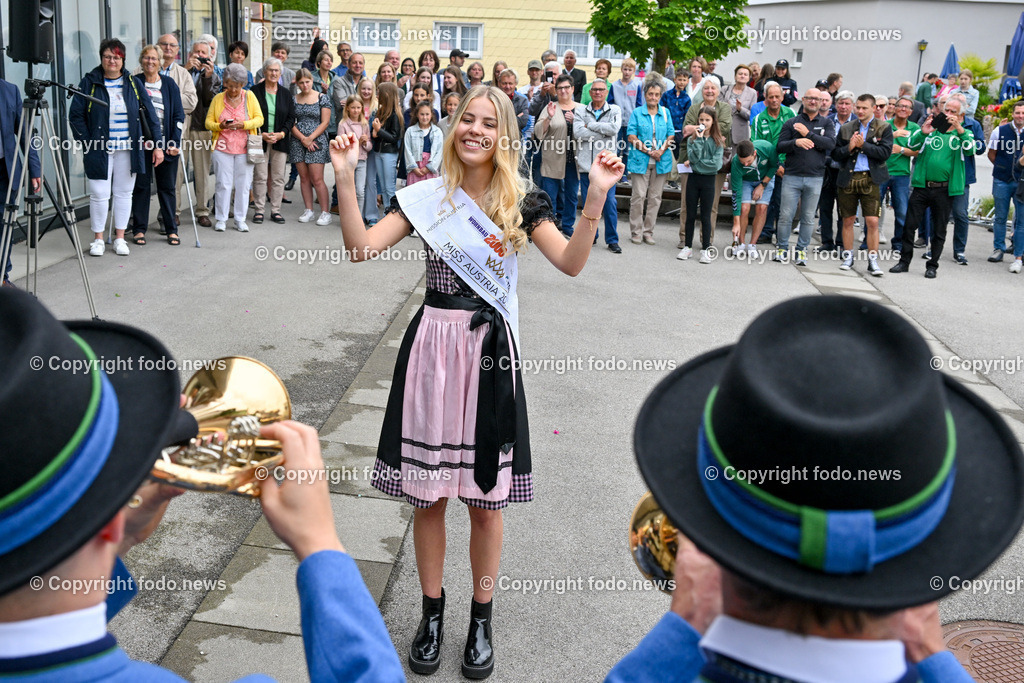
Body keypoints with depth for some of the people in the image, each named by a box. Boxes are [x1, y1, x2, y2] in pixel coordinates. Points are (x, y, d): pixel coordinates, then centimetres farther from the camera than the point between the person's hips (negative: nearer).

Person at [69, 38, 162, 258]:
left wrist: (157, 145, -1)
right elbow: (75, 116, 1)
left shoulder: (133, 83, 5)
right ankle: (98, 239, 12)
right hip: (100, 149, -2)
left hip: (128, 149, 2)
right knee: (99, 193, -2)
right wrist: (87, 141, -6)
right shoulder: (90, 83, 0)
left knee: (124, 193, 7)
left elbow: (150, 114, 5)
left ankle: (120, 238, 18)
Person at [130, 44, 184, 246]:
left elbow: (178, 114, 4)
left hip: (166, 144, 0)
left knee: (167, 187, 6)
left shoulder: (169, 84, 6)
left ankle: (171, 229, 12)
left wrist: (175, 142, -5)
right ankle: (139, 229, 9)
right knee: (141, 185, 2)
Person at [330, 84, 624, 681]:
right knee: (429, 495, 9)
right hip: (433, 350, 1)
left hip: (491, 353, 0)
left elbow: (571, 262, -11)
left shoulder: (521, 202, 2)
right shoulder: (426, 197, 3)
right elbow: (362, 247, -6)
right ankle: (433, 612, 30)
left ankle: (482, 620, 27)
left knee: (486, 501, 8)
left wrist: (597, 196, -22)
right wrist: (345, 177, -15)